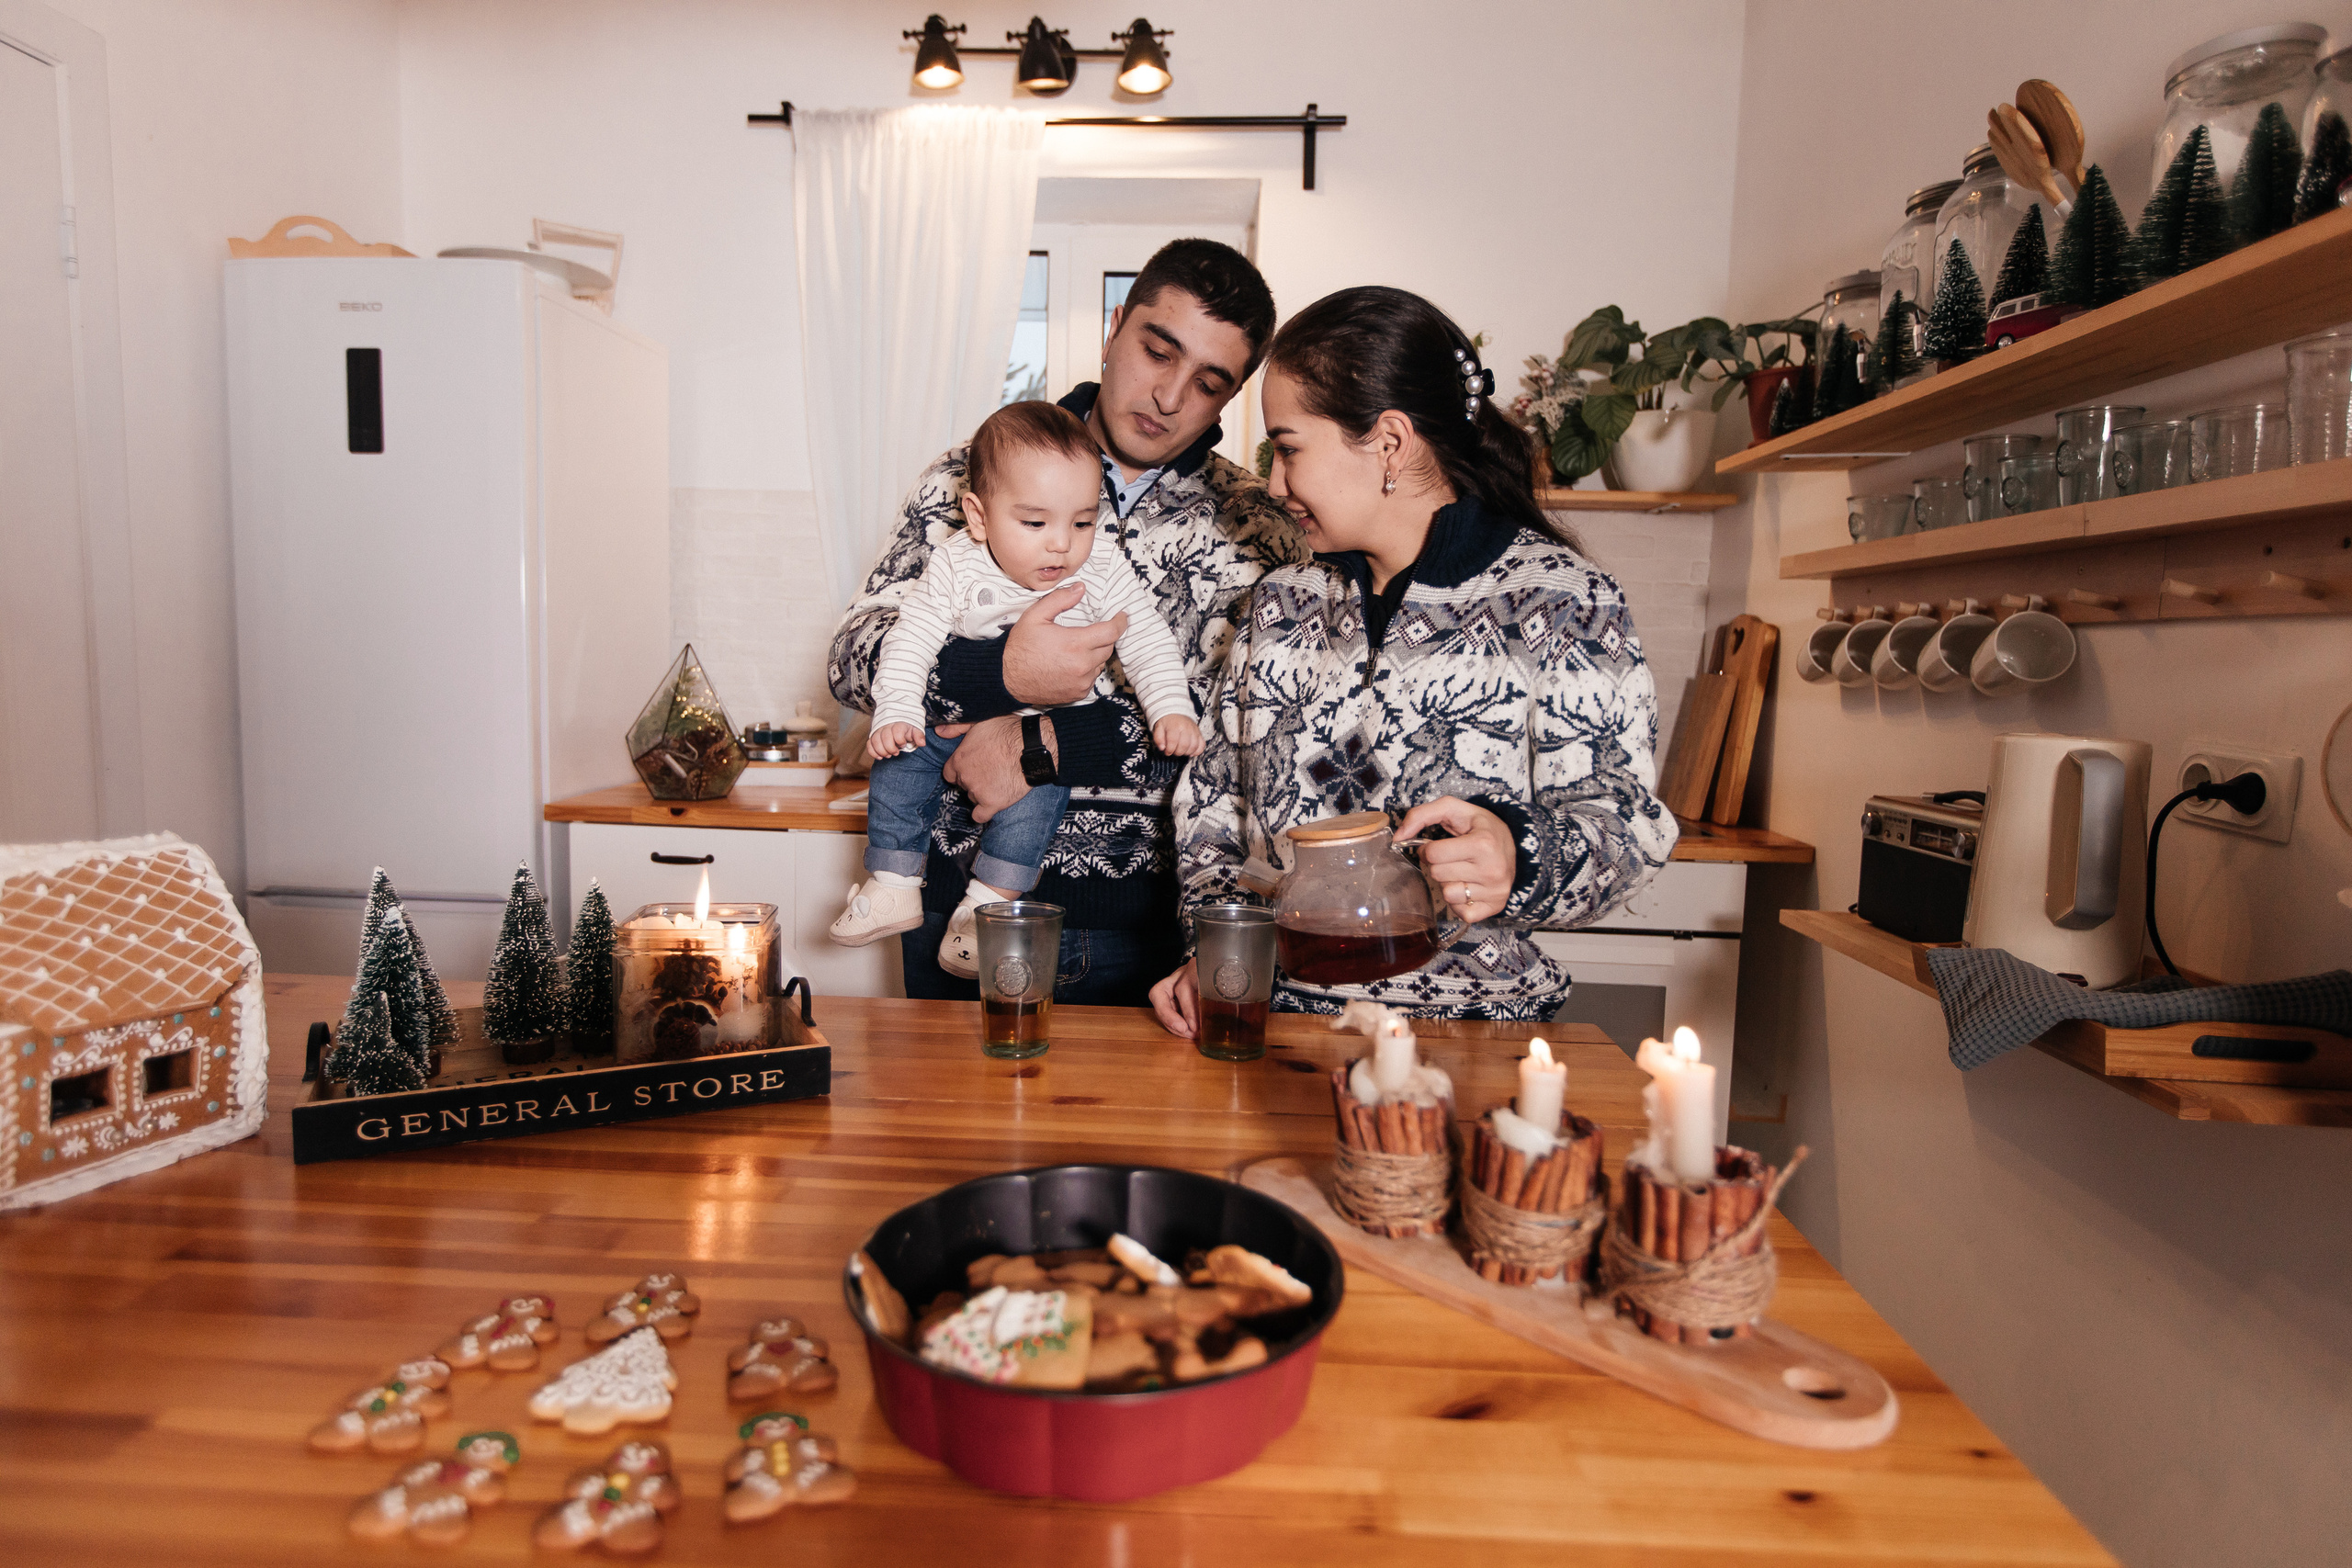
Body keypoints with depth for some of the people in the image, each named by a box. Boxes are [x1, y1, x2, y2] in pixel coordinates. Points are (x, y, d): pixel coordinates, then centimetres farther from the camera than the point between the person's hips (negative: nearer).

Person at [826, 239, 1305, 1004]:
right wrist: (998, 674, -22)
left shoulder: (1253, 527, 1)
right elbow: (854, 654, -2)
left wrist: (1044, 749, -18)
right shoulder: (970, 478, 4)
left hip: (1141, 916, -1)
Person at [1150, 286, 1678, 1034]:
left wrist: (1519, 855, -27)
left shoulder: (1561, 600, -1)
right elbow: (1214, 798, 17)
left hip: (1467, 1021, -4)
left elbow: (1618, 819, -5)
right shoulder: (1283, 602, 14)